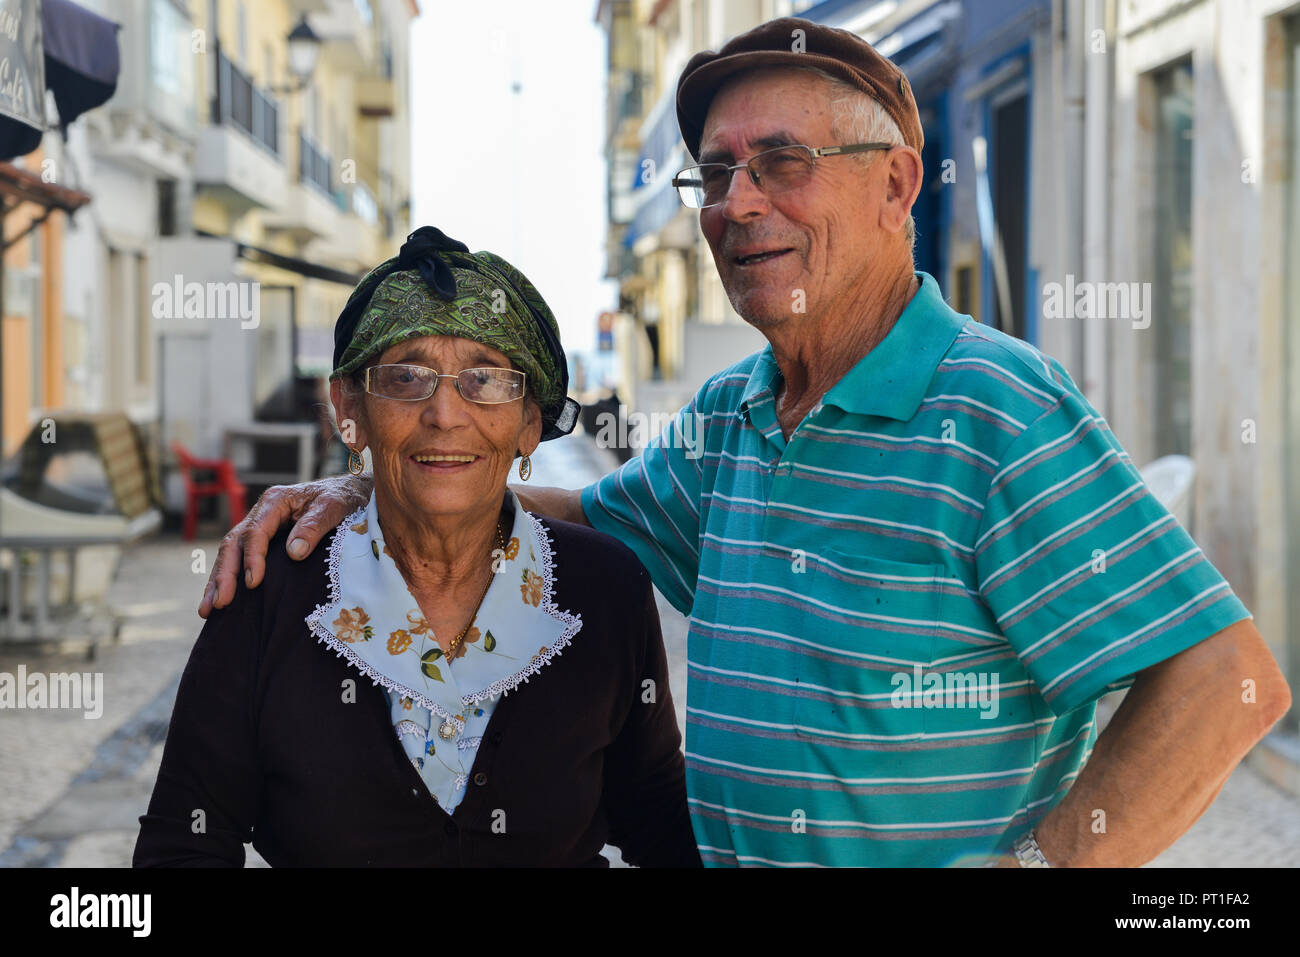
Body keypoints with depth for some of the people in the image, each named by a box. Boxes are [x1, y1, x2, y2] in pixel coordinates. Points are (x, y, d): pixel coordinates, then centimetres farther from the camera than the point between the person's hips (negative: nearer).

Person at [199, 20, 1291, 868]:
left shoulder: (998, 419, -18)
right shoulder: (727, 419, 7)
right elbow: (593, 522, 22)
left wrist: (1026, 869, -25)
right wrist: (363, 491, 7)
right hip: (723, 853, 7)